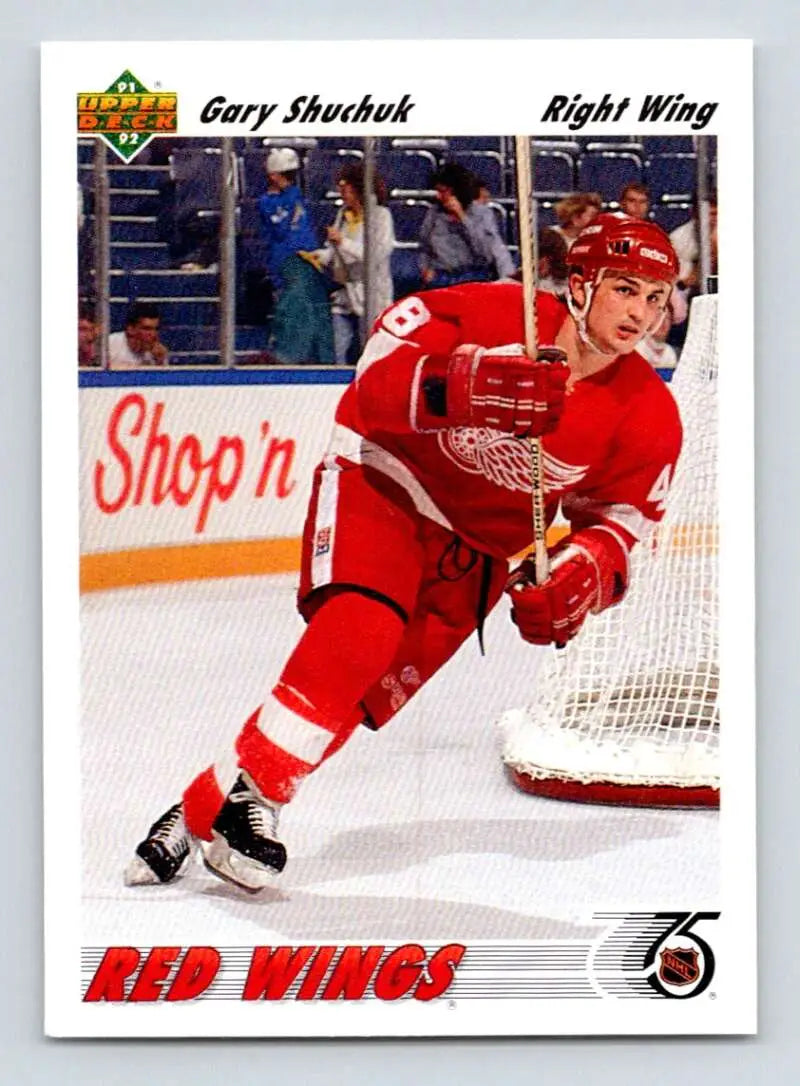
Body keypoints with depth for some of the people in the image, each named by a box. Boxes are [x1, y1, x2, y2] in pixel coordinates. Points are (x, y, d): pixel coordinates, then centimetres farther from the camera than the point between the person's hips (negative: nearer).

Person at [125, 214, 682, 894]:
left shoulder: (649, 417, -10)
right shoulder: (493, 315, -22)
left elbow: (619, 518, 1)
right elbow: (377, 378, -25)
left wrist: (583, 572, -21)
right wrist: (461, 387, -44)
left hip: (475, 550, 4)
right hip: (384, 480, -3)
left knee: (366, 694, -7)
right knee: (358, 633, -29)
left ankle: (206, 806, 2)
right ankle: (249, 793, -17)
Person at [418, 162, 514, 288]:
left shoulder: (483, 213, 2)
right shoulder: (434, 213, 11)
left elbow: (486, 250, -13)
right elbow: (424, 249, 22)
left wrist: (462, 217, -13)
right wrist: (425, 269, 4)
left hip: (474, 277, -3)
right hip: (441, 276, 3)